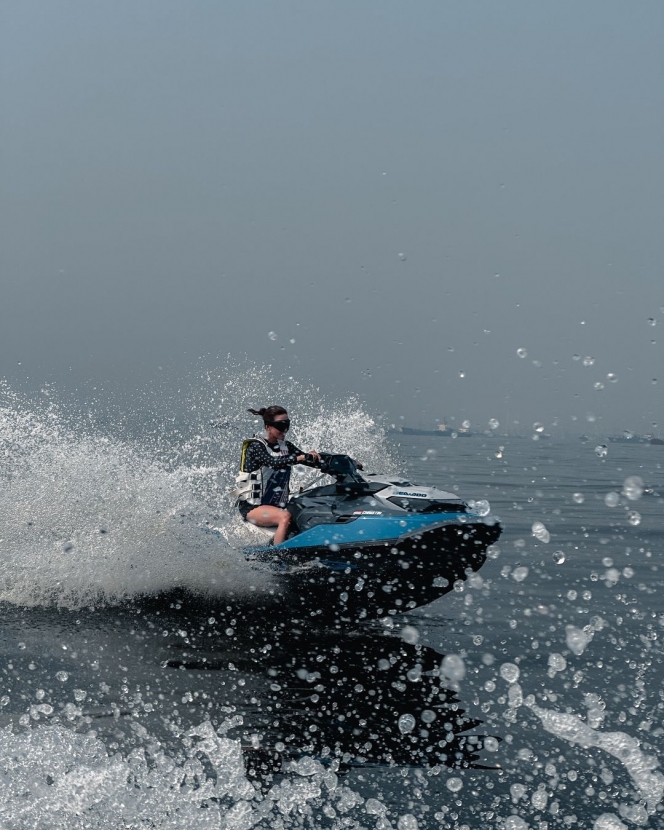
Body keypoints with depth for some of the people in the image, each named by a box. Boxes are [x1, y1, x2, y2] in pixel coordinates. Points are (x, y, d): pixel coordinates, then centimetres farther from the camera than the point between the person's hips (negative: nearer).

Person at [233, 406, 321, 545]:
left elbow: (312, 461, 4)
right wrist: (301, 457, -37)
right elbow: (274, 462, -28)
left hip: (277, 505, 7)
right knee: (285, 517, -34)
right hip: (252, 506, -6)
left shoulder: (286, 447, 11)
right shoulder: (256, 446, -9)